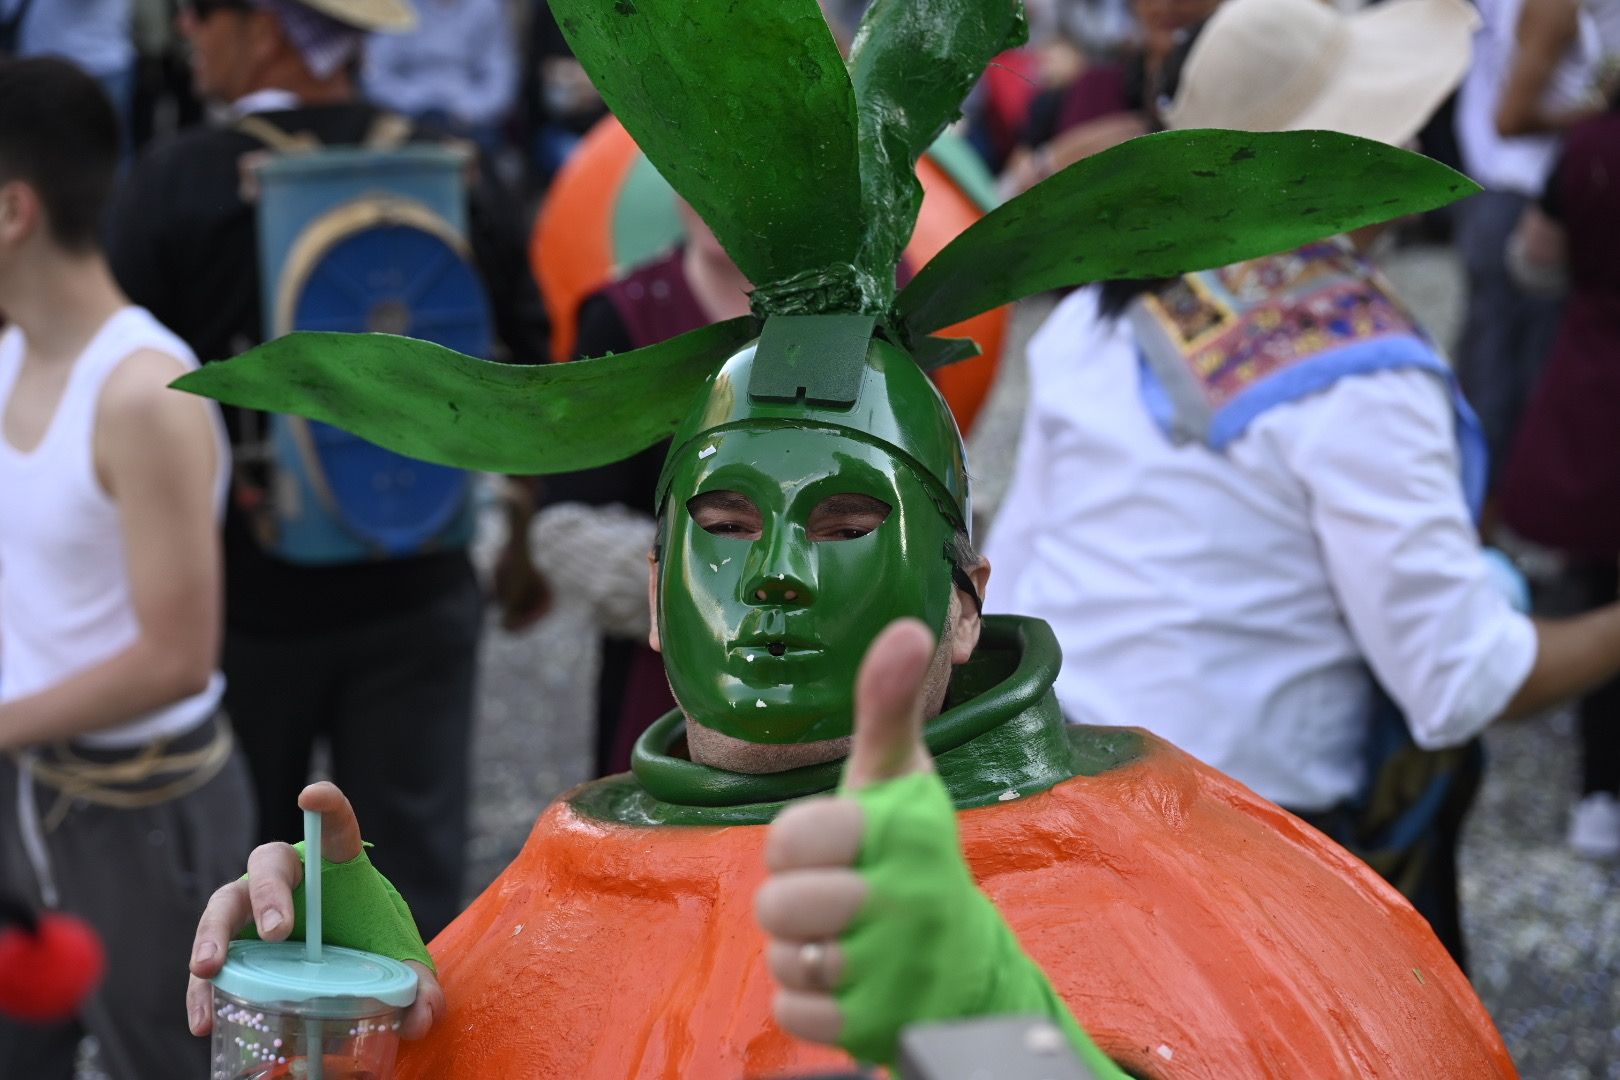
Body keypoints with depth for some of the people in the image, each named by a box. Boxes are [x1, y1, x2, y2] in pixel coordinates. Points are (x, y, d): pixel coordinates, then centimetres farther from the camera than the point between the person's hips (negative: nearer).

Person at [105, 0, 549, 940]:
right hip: (417, 591, 2)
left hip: (245, 597, -2)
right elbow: (527, 368, 5)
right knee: (418, 871, 12)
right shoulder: (457, 172, -4)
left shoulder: (176, 184, -13)